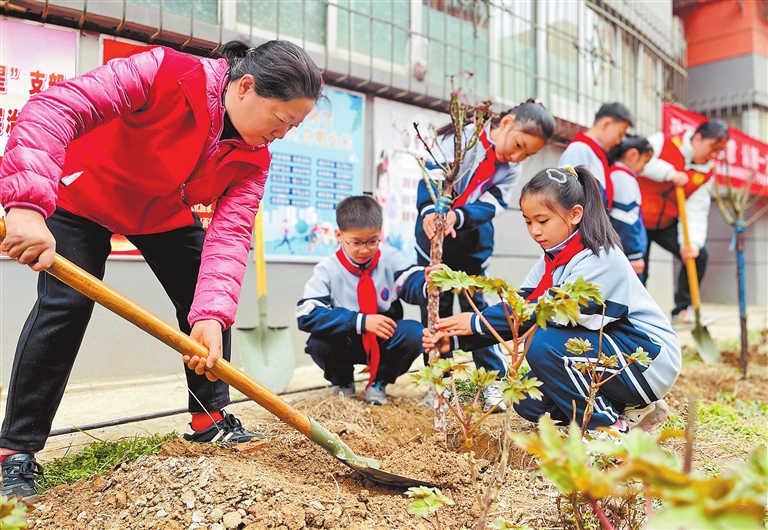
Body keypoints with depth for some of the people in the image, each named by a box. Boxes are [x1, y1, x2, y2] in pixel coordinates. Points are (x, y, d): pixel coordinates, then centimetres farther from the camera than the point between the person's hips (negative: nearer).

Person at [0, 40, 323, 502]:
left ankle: (211, 417, 13)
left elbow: (230, 233, -26)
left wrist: (212, 313, -41)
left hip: (164, 214, 5)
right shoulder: (167, 73, -34)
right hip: (81, 196, -5)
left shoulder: (253, 160, -17)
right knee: (66, 303, -16)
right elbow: (54, 108, -40)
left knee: (209, 302, -4)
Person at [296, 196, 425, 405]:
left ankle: (378, 382, 2)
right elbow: (307, 315, -27)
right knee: (318, 344, -31)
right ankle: (343, 383, 6)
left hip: (384, 340, 1)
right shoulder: (327, 270, -15)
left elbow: (414, 285, -22)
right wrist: (360, 321, -35)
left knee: (414, 333, -27)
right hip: (346, 343, -1)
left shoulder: (391, 259, -9)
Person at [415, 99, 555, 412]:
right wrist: (430, 212, -40)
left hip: (475, 240, 3)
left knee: (476, 305, 4)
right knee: (436, 304, 4)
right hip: (434, 234, -2)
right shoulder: (462, 137, -16)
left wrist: (457, 217, -34)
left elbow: (491, 206, -15)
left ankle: (494, 380, 11)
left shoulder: (512, 168, -4)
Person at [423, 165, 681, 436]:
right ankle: (624, 406, 10)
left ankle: (610, 424, -8)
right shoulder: (552, 260, 4)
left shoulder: (599, 258, -22)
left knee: (542, 342, -26)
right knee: (528, 402, 1)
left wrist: (478, 322, -29)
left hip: (649, 361, -8)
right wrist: (458, 336, -17)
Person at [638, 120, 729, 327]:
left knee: (699, 254, -7)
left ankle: (682, 311, 4)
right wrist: (671, 173, -30)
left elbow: (696, 210, -9)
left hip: (667, 224, 5)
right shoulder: (663, 142, -14)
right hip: (638, 220, -5)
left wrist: (691, 242, -23)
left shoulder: (706, 172, -1)